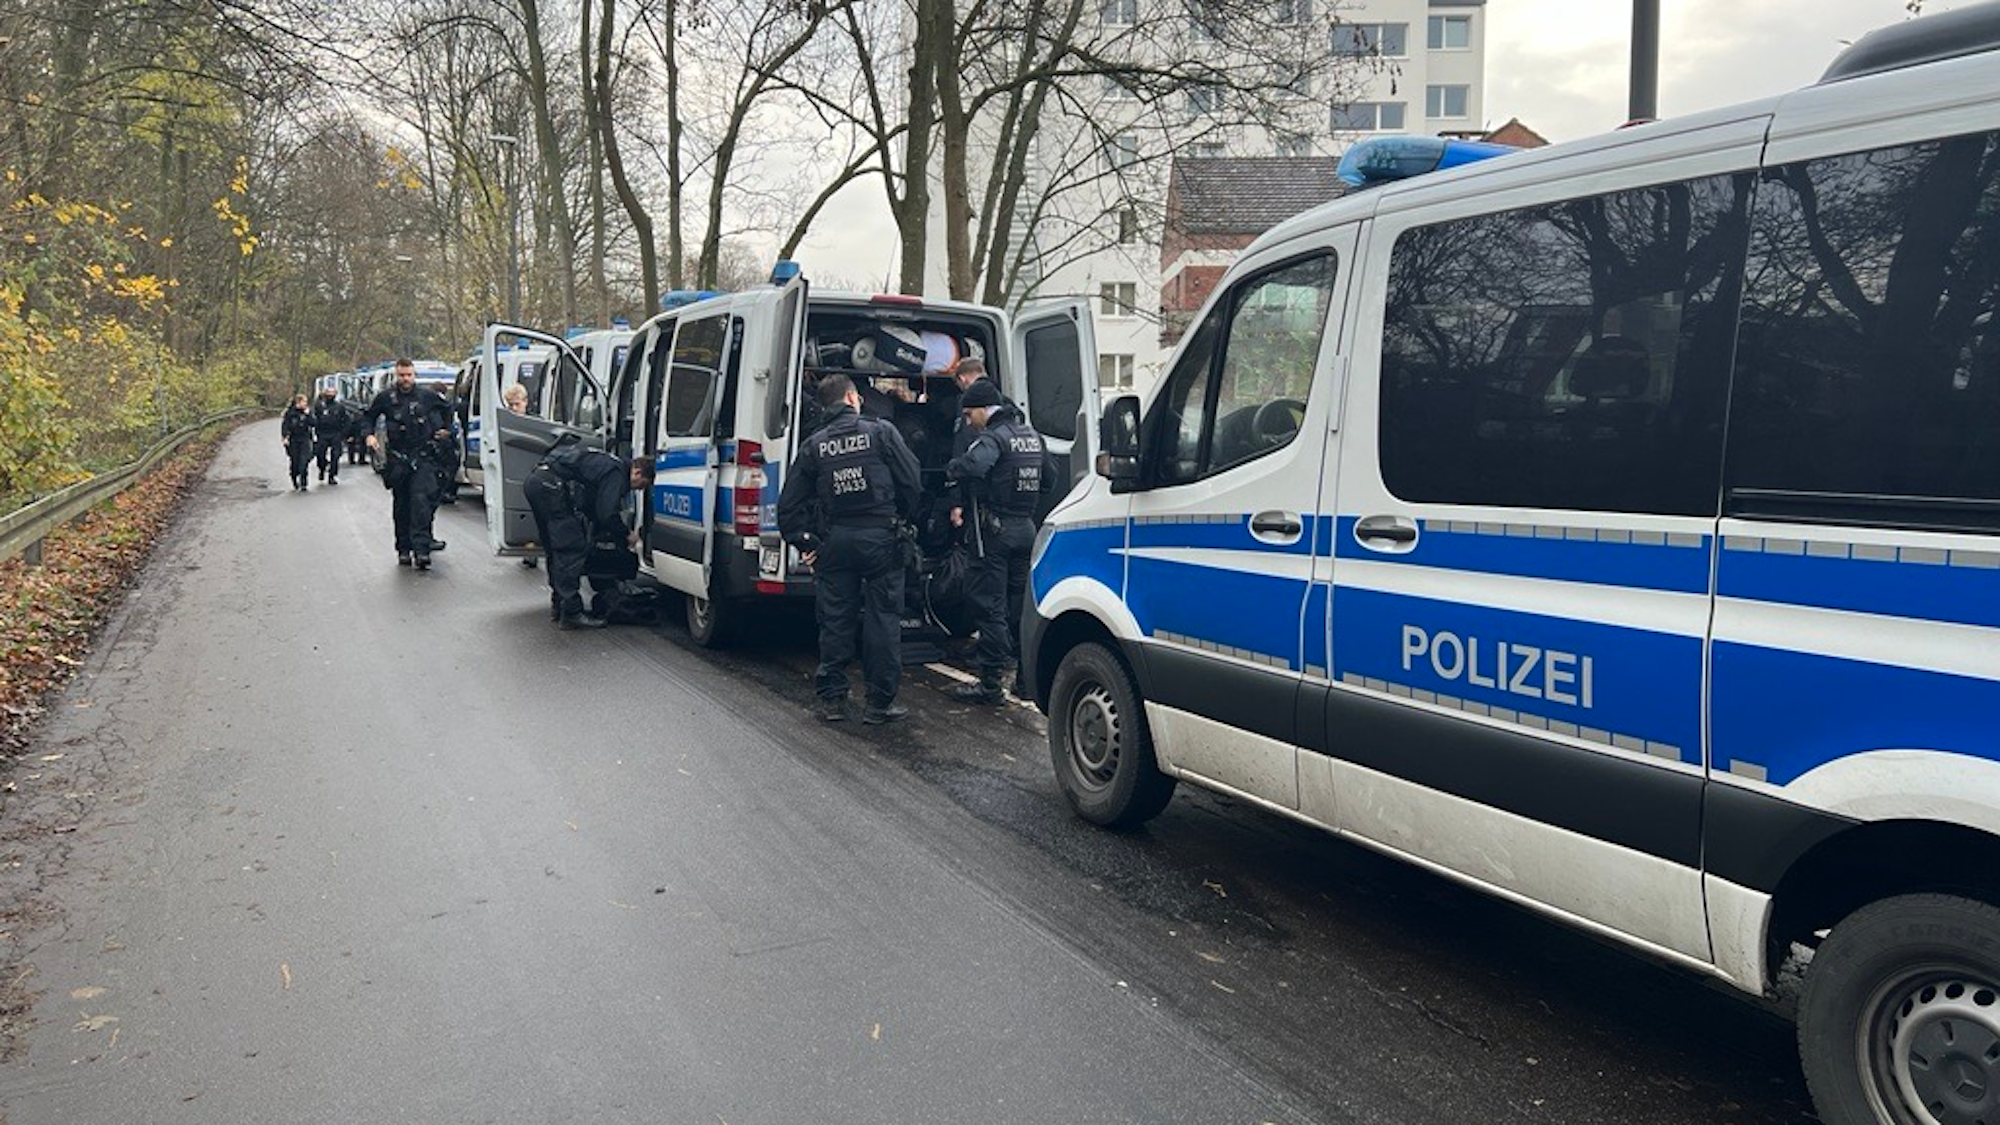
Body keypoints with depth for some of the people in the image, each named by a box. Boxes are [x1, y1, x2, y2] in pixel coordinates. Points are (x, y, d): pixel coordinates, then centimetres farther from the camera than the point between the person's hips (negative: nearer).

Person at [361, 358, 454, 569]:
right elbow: (367, 416, 15)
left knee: (421, 500, -16)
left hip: (423, 457, -2)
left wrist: (446, 429, 18)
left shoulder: (427, 395, 1)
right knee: (401, 506, 8)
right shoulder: (386, 397, 1)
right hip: (398, 458, 2)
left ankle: (421, 548, -21)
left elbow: (447, 409, 22)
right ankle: (403, 549, 16)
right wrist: (370, 435, -1)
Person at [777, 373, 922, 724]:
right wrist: (906, 519, 12)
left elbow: (789, 503, 5)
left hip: (834, 541, 3)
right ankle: (880, 702, 6)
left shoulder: (813, 446, 6)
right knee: (883, 618, 3)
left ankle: (831, 698, 14)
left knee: (834, 620, 10)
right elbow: (911, 482, -3)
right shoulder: (881, 432, -2)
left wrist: (803, 543, 11)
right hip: (880, 537, -2)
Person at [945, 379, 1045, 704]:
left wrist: (951, 468, -12)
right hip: (1026, 527, 8)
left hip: (994, 530, -8)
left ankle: (991, 682, -3)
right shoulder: (1031, 434, 15)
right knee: (1020, 602, 16)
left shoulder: (994, 437, -14)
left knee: (989, 605, -3)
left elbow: (972, 465, -36)